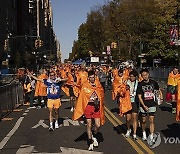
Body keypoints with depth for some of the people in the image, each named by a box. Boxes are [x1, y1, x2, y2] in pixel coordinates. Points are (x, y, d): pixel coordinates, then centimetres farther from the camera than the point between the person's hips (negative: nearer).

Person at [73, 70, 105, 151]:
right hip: (88, 106, -2)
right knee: (89, 125, 6)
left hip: (97, 107, 2)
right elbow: (81, 97, -3)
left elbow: (101, 95, 8)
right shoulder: (85, 85, -5)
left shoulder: (98, 84, 2)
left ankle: (94, 136, 30)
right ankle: (90, 143, 19)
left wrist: (98, 101, -7)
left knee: (98, 125, -2)